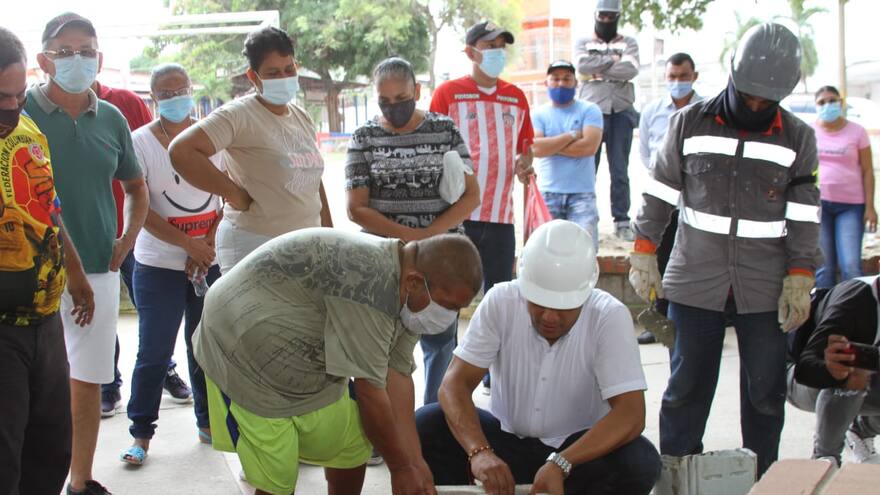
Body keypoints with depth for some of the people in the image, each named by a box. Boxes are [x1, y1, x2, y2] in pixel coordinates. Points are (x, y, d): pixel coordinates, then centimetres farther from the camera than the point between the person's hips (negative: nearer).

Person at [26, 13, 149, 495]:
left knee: (88, 380, 11)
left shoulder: (111, 119, 6)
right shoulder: (22, 111, -6)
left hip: (99, 269, 4)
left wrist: (126, 241, 8)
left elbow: (136, 188, 20)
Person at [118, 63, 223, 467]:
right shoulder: (140, 142, -4)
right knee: (154, 352, 0)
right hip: (159, 264, -2)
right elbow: (141, 210, -8)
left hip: (212, 262, 2)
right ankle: (141, 433, 12)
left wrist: (207, 247, -9)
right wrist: (188, 244, -15)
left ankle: (208, 422, 25)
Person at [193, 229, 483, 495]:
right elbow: (369, 391, -27)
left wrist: (416, 464, -7)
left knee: (352, 449, 7)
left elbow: (397, 377, -4)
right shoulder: (369, 280, -34)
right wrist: (401, 469, -14)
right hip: (243, 352, -8)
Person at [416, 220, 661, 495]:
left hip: (580, 447, -1)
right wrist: (479, 450, -37)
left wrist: (560, 464, -40)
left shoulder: (610, 316, -19)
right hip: (506, 438, 1)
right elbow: (455, 383, -18)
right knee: (424, 426, -23)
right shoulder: (501, 301, -14)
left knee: (641, 464, -31)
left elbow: (631, 414, -26)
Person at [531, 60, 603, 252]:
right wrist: (571, 136, -7)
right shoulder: (538, 114, 8)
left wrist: (551, 145, -5)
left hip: (582, 194, -1)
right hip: (548, 194, 2)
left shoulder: (589, 110, 4)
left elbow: (589, 146, -12)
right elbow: (536, 148, -9)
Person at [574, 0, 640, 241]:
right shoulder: (583, 41, 12)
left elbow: (631, 69, -8)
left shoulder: (628, 42, 12)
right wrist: (612, 60, -7)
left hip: (621, 112, 1)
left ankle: (622, 221, 7)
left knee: (620, 171, 3)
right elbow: (582, 65, -9)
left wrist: (598, 68, -7)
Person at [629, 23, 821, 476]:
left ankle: (760, 481, 19)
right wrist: (645, 250, 2)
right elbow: (660, 192, 7)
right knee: (687, 386, 5)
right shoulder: (689, 123, 2)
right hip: (696, 282, 0)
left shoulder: (797, 138, 3)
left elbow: (804, 215, 3)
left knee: (765, 391, 6)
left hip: (765, 288, 1)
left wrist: (800, 278, -3)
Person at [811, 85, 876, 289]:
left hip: (850, 205, -1)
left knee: (851, 266, -10)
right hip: (817, 203, 1)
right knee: (823, 267, -1)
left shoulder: (856, 132, 5)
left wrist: (870, 206, -2)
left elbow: (867, 171, 5)